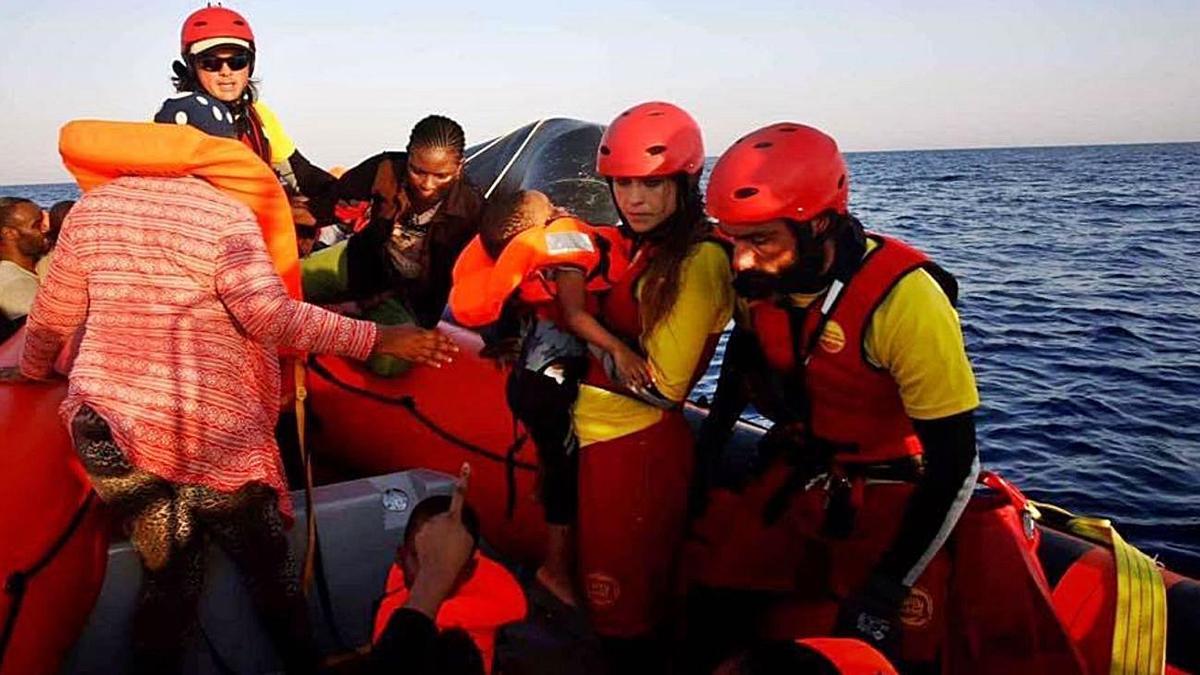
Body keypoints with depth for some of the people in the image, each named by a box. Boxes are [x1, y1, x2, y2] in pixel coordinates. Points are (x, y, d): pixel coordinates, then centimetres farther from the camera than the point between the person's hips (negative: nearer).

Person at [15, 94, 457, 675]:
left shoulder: (94, 206, 7)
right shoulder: (225, 212, -9)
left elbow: (54, 315, 15)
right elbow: (270, 314, -20)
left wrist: (31, 369, 35)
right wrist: (378, 338, -18)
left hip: (106, 422, 5)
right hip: (207, 429, -5)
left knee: (166, 570, 21)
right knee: (268, 566, 15)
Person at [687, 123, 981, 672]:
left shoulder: (903, 298, -27)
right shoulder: (757, 277, -10)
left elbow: (955, 460, -22)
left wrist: (887, 591, -20)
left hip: (891, 500, -4)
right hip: (796, 480, 5)